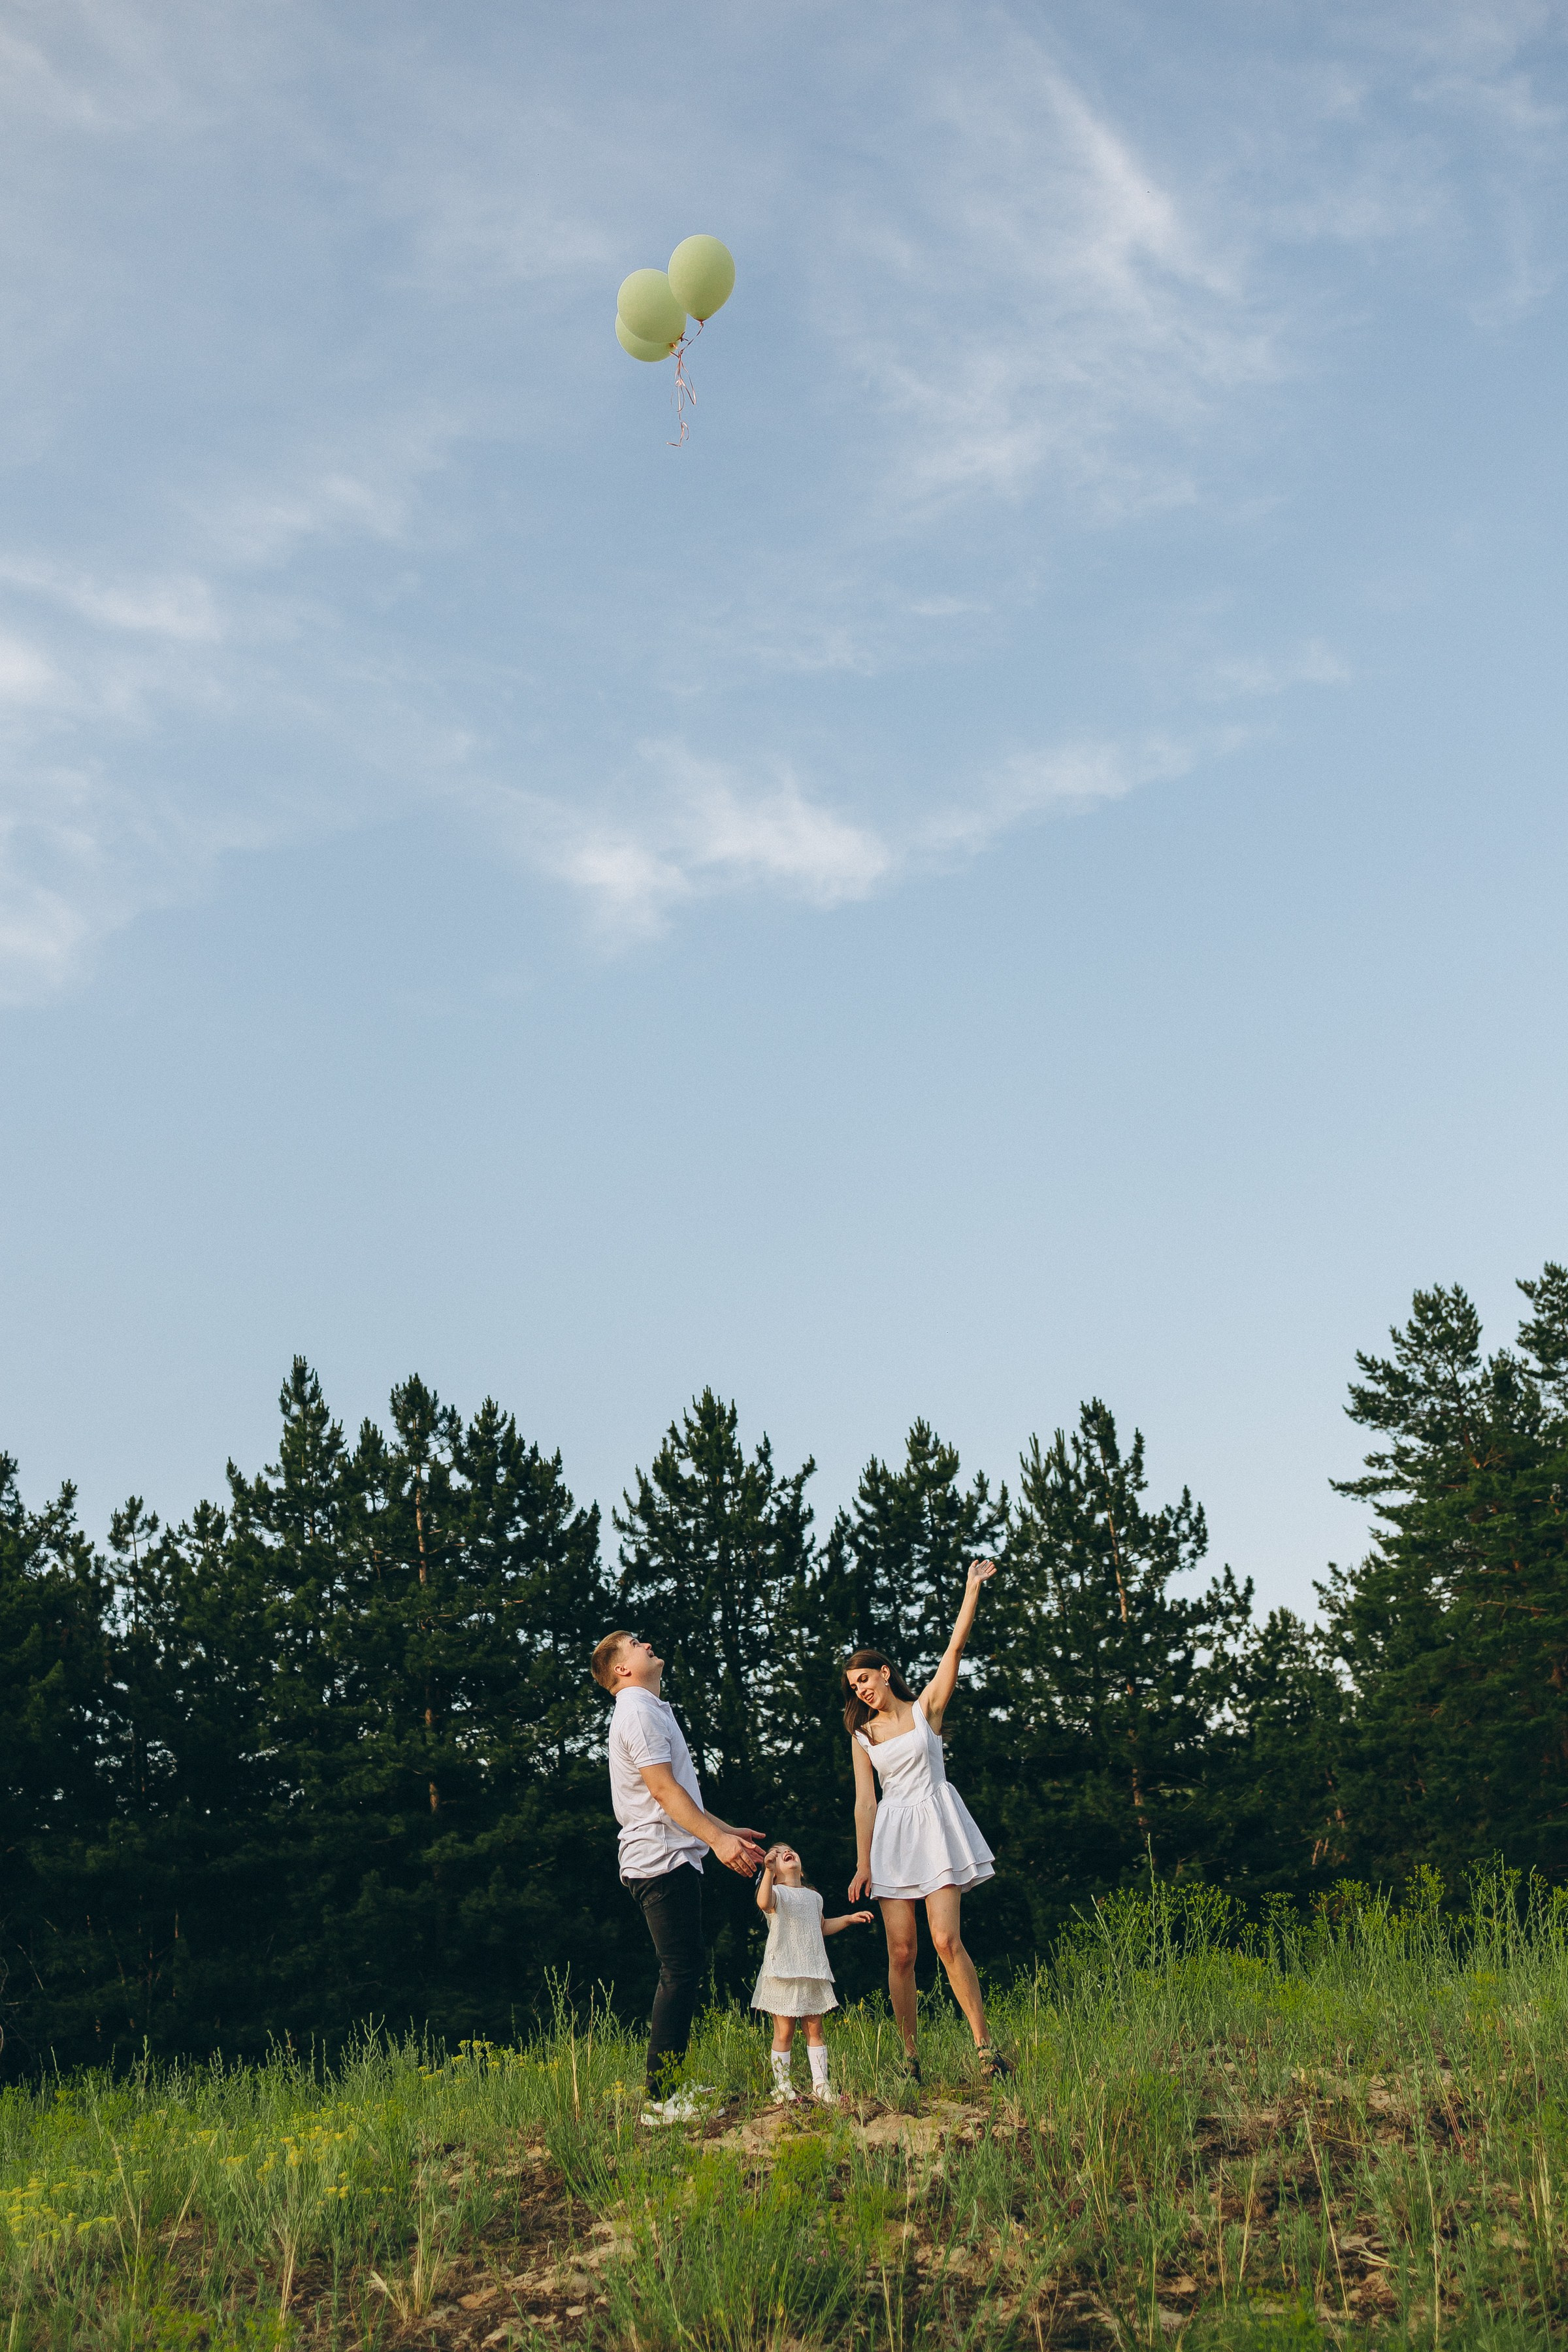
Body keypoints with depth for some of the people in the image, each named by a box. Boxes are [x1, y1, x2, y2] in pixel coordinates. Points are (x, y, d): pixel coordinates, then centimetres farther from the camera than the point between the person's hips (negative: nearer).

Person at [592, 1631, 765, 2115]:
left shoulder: (652, 1711, 24)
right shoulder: (638, 1711, -9)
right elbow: (662, 1787, -18)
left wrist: (727, 1830, 27)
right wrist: (716, 1838, -24)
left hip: (669, 1861, 11)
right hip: (662, 1860, -11)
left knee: (681, 1976, 11)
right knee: (681, 1975, -13)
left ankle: (668, 2088, 14)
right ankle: (661, 2099, -14)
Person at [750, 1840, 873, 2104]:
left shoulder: (813, 1897, 17)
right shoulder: (776, 1893, -4)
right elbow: (763, 1903, -29)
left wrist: (848, 1919, 25)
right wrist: (768, 1869, -36)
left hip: (813, 1974, 5)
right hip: (783, 1973, -5)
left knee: (815, 2030, 6)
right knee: (784, 2032, -3)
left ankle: (820, 2084, 10)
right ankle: (782, 2086, 4)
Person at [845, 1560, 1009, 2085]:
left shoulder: (925, 1709, 4)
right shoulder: (862, 1735, 11)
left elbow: (955, 1648, -3)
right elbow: (865, 1802, 7)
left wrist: (973, 1590, -8)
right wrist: (863, 1864, 0)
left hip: (935, 1823, -3)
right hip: (891, 1833, 3)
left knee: (946, 1940, -15)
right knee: (900, 1952, -3)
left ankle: (984, 2044, -12)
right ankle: (910, 2057, 3)